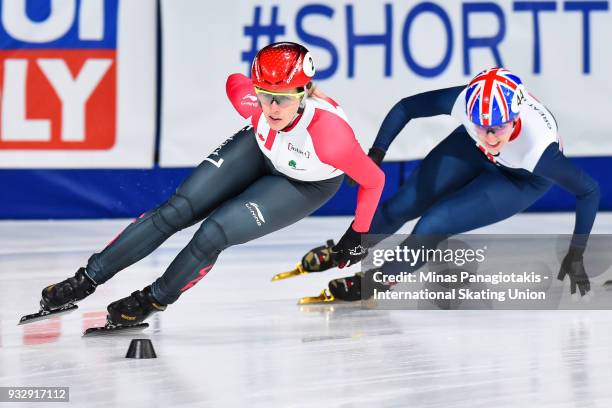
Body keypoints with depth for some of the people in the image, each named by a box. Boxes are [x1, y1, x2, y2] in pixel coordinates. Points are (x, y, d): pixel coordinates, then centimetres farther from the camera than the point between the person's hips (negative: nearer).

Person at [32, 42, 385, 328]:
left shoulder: (330, 133, -44)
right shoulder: (254, 100, -33)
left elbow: (374, 180, -26)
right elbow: (234, 81, -6)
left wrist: (357, 236, -13)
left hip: (306, 185, -3)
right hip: (259, 149, 3)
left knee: (215, 233, -18)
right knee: (176, 211, -5)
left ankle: (154, 300, 8)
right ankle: (86, 280, 4)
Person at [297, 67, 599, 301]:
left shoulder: (538, 148, -44)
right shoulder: (464, 101, -38)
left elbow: (589, 190, -30)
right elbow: (406, 108, -20)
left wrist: (576, 255, -28)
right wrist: (374, 157, -24)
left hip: (523, 179, -3)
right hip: (472, 151, 3)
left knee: (434, 225, -17)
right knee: (401, 206, 4)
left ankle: (379, 281, 9)